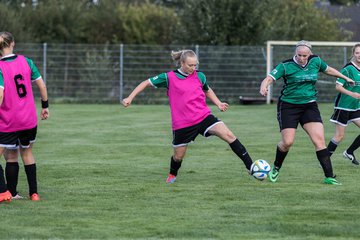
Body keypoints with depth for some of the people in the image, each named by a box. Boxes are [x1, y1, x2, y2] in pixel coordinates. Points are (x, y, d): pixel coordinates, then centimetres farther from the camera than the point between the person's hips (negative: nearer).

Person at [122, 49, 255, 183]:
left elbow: (207, 91, 25)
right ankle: (172, 175, 44)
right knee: (178, 156, 9)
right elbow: (147, 83, 3)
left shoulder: (199, 76, 4)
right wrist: (130, 98, -2)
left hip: (203, 116, 2)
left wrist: (219, 104, 12)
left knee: (229, 135, -16)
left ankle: (250, 166, -14)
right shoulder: (169, 78, -6)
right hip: (182, 124, -2)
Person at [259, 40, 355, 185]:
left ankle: (329, 177, -8)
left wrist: (345, 78, 33)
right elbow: (269, 78, -21)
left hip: (309, 106, 3)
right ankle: (276, 169, 19)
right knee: (287, 142, -11)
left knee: (319, 140, -10)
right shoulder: (286, 66, -12)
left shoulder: (316, 61, 1)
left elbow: (328, 70, 22)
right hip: (288, 106, -3)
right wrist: (264, 86, -44)